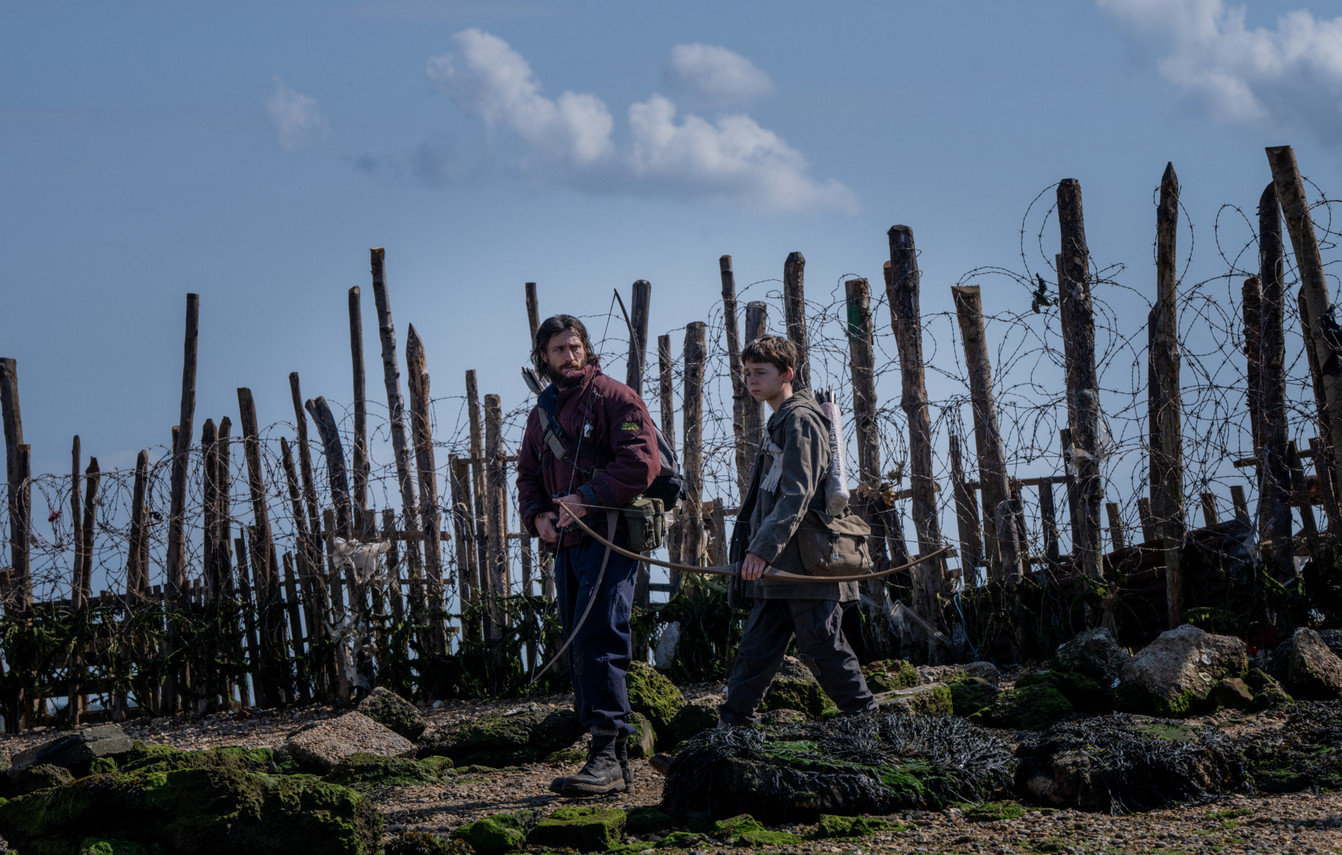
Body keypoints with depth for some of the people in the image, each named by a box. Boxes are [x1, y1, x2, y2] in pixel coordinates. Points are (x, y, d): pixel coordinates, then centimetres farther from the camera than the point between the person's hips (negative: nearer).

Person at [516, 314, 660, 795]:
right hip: (567, 546, 8)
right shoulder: (542, 414, 19)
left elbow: (643, 461, -15)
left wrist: (588, 497, -20)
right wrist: (537, 514, 1)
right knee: (579, 651, 7)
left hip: (608, 540, -8)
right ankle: (613, 765, 10)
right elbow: (528, 475, 23)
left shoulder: (613, 398, -3)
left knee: (597, 644, -17)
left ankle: (608, 753, -18)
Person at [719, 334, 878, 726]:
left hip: (807, 564, -10)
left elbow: (797, 495, -20)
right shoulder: (779, 423, 21)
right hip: (779, 569, 10)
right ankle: (732, 727, 7)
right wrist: (753, 550, 21)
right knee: (755, 650, 6)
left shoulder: (801, 420, -10)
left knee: (822, 647, -7)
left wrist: (763, 549, -27)